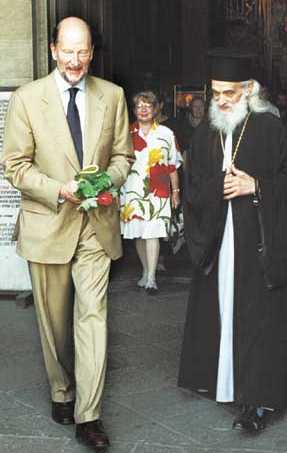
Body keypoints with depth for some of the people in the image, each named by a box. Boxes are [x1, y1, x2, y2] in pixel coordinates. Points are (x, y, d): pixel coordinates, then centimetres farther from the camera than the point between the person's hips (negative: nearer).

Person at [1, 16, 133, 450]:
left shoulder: (112, 96, 4)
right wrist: (60, 190, -18)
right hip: (48, 223, -1)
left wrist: (107, 179, -11)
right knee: (53, 319, 11)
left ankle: (88, 416, 2)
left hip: (96, 224, 1)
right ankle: (61, 392, 32)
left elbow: (123, 155, 11)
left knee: (93, 314, -5)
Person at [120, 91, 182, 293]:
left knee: (152, 233, -11)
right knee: (138, 233, 8)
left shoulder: (166, 134, 5)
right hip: (132, 190, 3)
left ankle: (151, 278, -12)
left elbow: (173, 166, 8)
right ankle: (146, 271, 23)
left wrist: (176, 191, 7)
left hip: (157, 191, -2)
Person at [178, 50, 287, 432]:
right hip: (216, 240, 5)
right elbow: (193, 189, 7)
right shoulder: (205, 134, 10)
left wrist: (255, 186, -16)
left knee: (256, 315, -3)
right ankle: (222, 381, 23)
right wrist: (221, 186, -11)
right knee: (218, 311, 9)